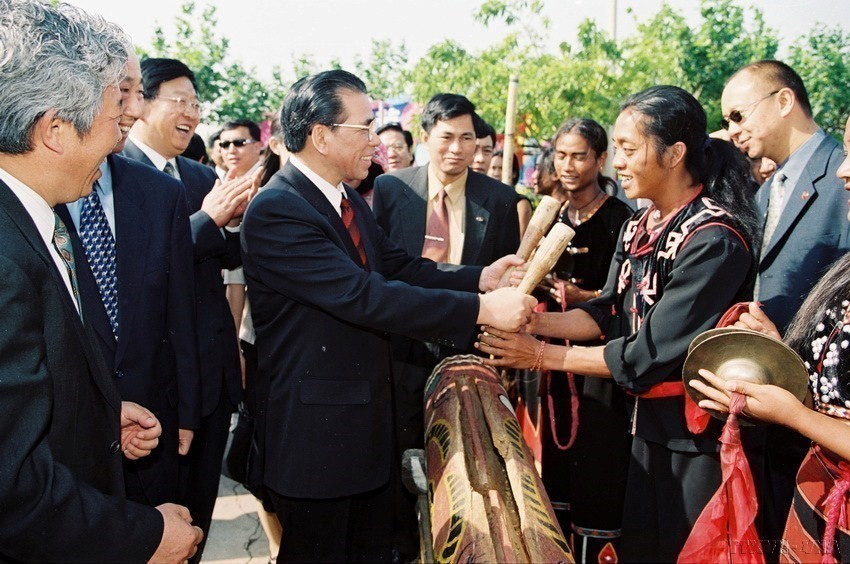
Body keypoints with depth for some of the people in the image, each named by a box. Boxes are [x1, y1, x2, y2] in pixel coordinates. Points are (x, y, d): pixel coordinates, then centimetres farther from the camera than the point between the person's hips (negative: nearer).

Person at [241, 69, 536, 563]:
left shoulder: (350, 201, 8)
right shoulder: (276, 211, -22)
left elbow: (398, 267, 5)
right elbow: (364, 296, -30)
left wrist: (480, 278, -10)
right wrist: (481, 310, -29)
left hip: (370, 421, 9)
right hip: (315, 430, -8)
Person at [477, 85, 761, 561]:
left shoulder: (714, 239, -22)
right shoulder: (638, 228, 4)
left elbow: (651, 353, -23)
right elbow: (608, 314, 6)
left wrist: (542, 355, -18)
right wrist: (536, 322, -10)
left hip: (699, 436, -7)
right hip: (650, 422, 7)